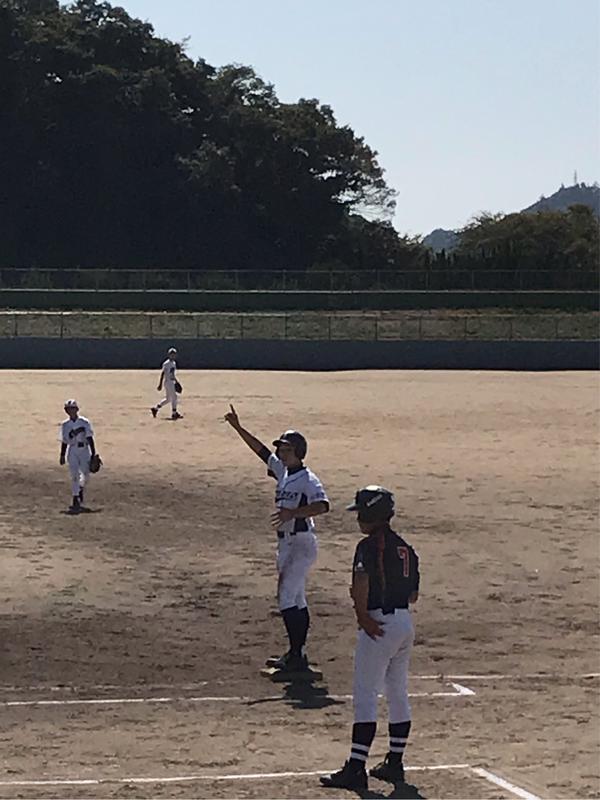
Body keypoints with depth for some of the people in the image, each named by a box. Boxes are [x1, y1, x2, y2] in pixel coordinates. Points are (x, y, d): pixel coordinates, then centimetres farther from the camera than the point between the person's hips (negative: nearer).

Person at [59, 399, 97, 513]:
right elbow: (64, 441, 11)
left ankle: (80, 489, 34)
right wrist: (62, 456, 8)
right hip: (72, 451, 0)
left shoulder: (85, 422, -1)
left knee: (85, 474, 1)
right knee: (74, 475, -9)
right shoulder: (65, 425, 5)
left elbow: (90, 439, -1)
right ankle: (75, 500, -8)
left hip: (84, 451, 0)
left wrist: (93, 454, -4)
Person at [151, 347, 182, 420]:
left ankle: (155, 408, 20)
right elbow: (162, 373, -17)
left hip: (172, 382, 9)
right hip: (168, 382, -9)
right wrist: (160, 384, -20)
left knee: (168, 399, 12)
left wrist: (176, 381, 20)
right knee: (174, 397, -8)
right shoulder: (166, 364, -14)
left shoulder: (174, 363, 14)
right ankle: (174, 413, -1)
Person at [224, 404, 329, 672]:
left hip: (302, 544, -9)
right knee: (296, 600, 13)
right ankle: (296, 654, 19)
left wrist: (292, 513, -41)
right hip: (285, 544, 9)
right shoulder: (282, 471, 9)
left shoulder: (308, 480, -16)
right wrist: (238, 428, 14)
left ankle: (296, 656, -10)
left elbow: (322, 506, -32)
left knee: (287, 597, -12)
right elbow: (262, 450, 17)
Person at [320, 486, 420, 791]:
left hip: (379, 626, -9)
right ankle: (394, 763, 23)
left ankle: (356, 768, -10)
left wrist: (362, 614, -21)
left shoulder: (370, 545, -13)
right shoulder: (405, 548, 13)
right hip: (405, 623, 9)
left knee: (365, 696, -7)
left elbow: (361, 579, -30)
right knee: (398, 695, 16)